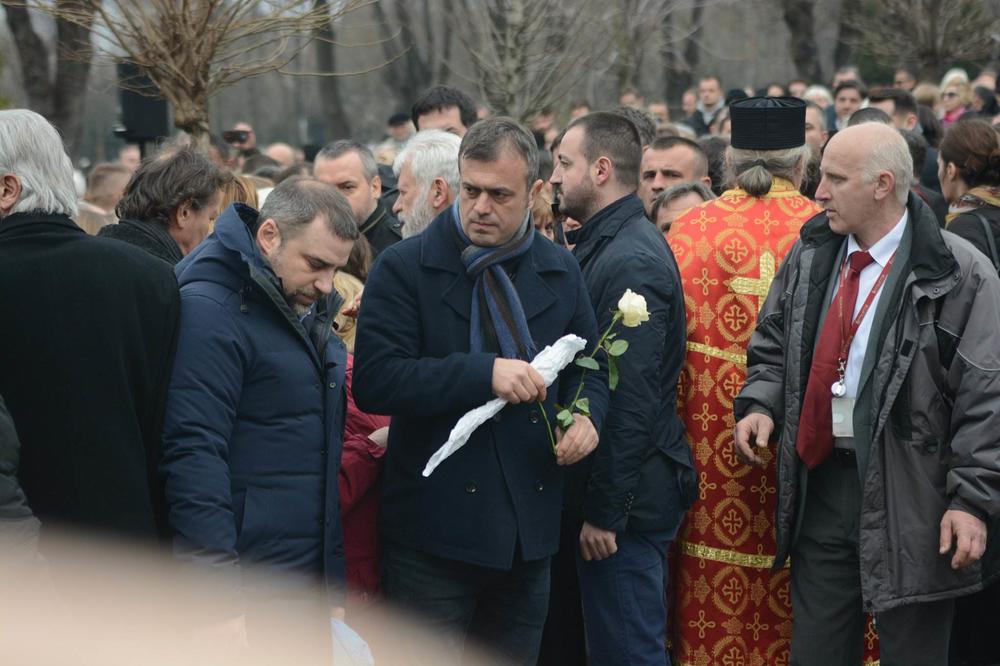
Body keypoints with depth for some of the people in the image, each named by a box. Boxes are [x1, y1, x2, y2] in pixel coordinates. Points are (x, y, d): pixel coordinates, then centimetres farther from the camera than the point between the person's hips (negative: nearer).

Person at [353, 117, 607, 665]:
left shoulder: (559, 270, 10)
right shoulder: (405, 268, -6)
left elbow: (590, 365, 22)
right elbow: (373, 381, -17)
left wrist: (587, 415, -2)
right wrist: (484, 373, -25)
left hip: (529, 534, 5)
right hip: (435, 531, -5)